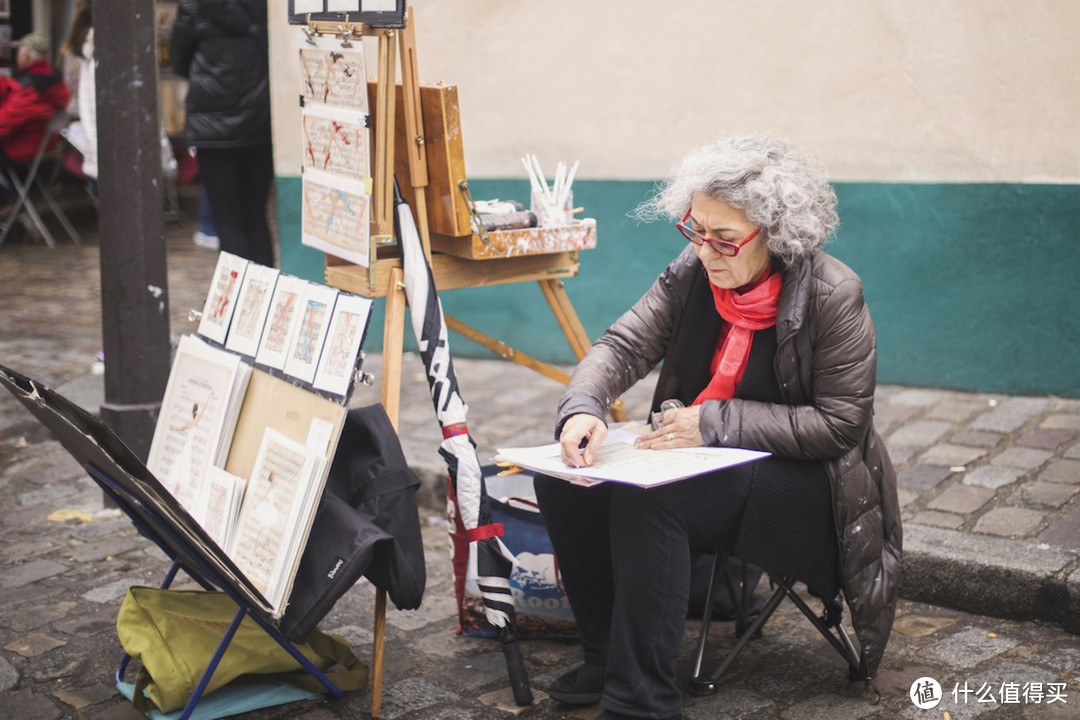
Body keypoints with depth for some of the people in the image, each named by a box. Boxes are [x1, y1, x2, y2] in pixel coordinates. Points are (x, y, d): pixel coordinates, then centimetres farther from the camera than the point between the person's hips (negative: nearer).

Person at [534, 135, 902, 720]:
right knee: (564, 480, -12)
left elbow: (840, 425, -18)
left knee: (647, 498, -31)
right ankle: (607, 656, 2)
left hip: (803, 477, -7)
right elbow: (622, 346, -4)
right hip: (705, 461, 7)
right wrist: (583, 407, -27)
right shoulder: (693, 272, -3)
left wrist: (716, 421, -24)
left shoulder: (832, 294, -18)